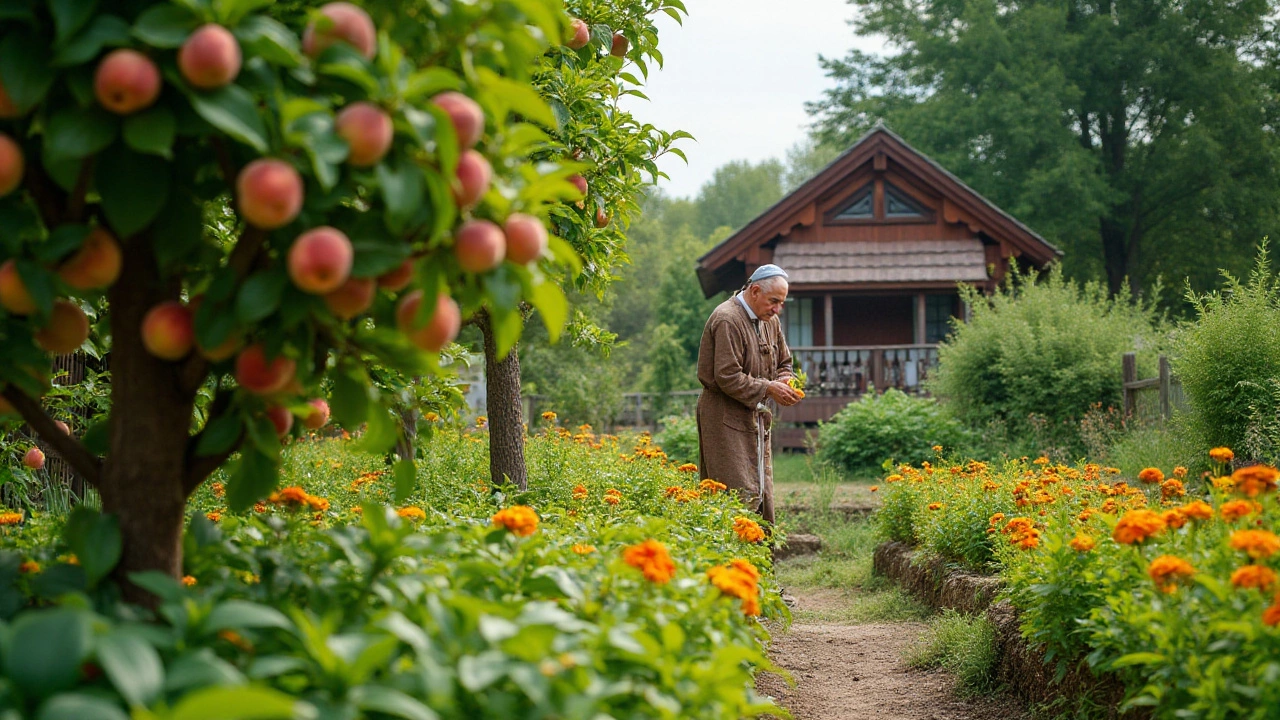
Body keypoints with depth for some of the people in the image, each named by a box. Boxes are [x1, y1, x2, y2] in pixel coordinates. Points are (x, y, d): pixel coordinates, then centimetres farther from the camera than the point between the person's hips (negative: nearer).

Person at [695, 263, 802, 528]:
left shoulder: (770, 322, 12)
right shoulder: (727, 320, -17)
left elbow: (783, 363, 24)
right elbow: (727, 377, -22)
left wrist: (784, 381, 1)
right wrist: (768, 388, -18)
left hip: (755, 417, 9)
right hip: (727, 418, -9)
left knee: (762, 494, 9)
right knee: (741, 497, -12)